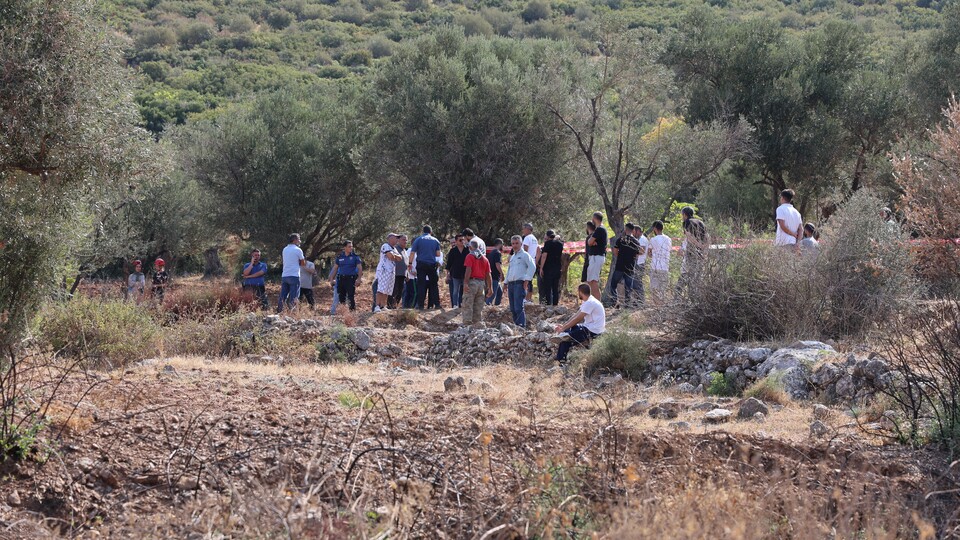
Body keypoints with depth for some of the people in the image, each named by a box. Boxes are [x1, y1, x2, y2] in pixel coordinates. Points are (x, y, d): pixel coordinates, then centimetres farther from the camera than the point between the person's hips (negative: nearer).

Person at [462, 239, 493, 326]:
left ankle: (467, 324, -11)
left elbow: (468, 270, -14)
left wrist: (465, 283, -19)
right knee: (479, 308, 10)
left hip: (472, 282, -5)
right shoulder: (484, 258, 13)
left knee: (468, 306, -5)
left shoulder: (470, 256, -2)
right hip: (482, 283, 5)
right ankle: (478, 324, 11)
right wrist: (490, 288, 13)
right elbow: (488, 275, 11)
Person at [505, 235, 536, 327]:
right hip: (511, 284, 8)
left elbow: (532, 267, -10)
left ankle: (522, 326, -19)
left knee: (518, 308, -16)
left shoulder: (524, 255, 0)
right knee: (513, 309, 6)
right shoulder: (512, 257, 23)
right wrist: (506, 283, 20)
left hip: (520, 284, -8)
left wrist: (527, 280, -14)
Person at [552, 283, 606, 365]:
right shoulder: (588, 301, 13)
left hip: (593, 331, -10)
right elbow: (576, 316, 14)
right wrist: (563, 325, 5)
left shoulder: (590, 303, -20)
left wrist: (563, 328, -14)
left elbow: (577, 319, -20)